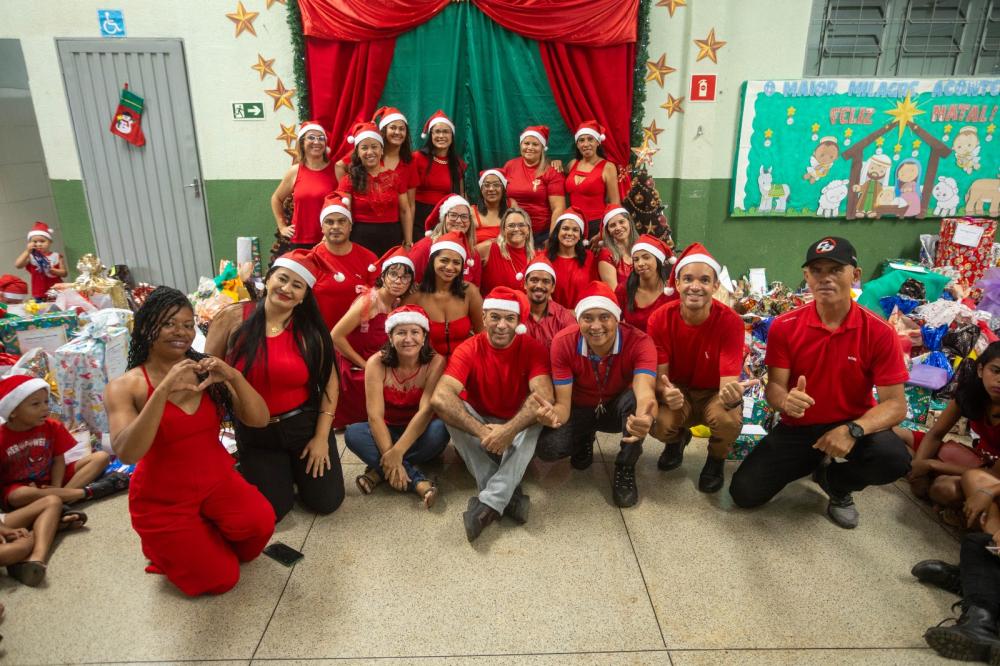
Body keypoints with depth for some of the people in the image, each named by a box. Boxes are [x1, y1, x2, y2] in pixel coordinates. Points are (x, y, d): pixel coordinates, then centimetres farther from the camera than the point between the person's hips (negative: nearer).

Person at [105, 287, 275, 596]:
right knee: (219, 580, -7)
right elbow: (126, 454, -28)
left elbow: (259, 420, -10)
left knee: (260, 522, -23)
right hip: (163, 499, -3)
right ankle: (169, 548, 22)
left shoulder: (205, 371, -5)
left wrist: (234, 377, -28)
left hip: (217, 481, 3)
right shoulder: (125, 387, -13)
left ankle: (217, 542, 11)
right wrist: (163, 390, -38)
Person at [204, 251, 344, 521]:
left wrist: (321, 437, -7)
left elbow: (328, 382, -5)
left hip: (305, 424, 1)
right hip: (254, 432, 0)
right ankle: (278, 475, 38)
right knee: (272, 511, 5)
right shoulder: (233, 318, -11)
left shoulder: (311, 330, -9)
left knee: (327, 502, 6)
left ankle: (295, 468, 37)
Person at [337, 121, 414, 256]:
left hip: (392, 239, 2)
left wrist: (408, 243, 3)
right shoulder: (350, 180, 2)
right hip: (361, 240, -1)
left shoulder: (397, 176, 7)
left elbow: (405, 211, 8)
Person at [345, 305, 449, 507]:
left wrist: (397, 453, -33)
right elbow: (375, 415, -21)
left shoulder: (435, 362, -17)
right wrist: (389, 457, -32)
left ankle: (379, 471, -19)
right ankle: (418, 481, -32)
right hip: (386, 433, 1)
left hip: (419, 436, -1)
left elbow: (426, 410, -26)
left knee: (439, 429, -33)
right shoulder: (377, 363, -15)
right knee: (353, 433, -27)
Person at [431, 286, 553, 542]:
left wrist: (508, 430, -43)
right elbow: (439, 398, -31)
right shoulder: (468, 350, -15)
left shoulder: (533, 350, -13)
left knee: (535, 418, -31)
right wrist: (483, 431, -40)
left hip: (518, 429, 0)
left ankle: (489, 503, -34)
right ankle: (509, 496, -32)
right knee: (452, 411, -28)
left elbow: (544, 396, -30)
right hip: (479, 424, 1)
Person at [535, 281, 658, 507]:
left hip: (618, 409, -1)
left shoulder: (639, 342, -28)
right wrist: (553, 414, -52)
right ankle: (584, 441, 12)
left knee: (633, 398, -37)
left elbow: (644, 391, -45)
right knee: (547, 447, -26)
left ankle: (625, 469, -10)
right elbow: (563, 403, -25)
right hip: (581, 409, 1)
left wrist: (644, 417, -70)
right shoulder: (563, 343, -24)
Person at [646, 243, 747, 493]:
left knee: (729, 419, -36)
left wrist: (731, 393, -55)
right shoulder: (660, 319, -18)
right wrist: (667, 392, -42)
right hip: (678, 391, 1)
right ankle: (677, 439, 12)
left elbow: (728, 381, -29)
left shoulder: (730, 321, -23)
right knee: (659, 423, -31)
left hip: (714, 393, -1)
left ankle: (716, 460, 4)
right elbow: (659, 376, -17)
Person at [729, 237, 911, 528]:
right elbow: (774, 387, -10)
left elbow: (895, 404, -15)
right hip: (797, 428, 1)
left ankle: (836, 482, 5)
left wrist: (853, 430, -35)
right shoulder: (784, 327, -10)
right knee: (744, 492, -11)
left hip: (852, 427, -1)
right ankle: (811, 461, 20)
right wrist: (786, 400, -36)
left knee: (894, 458, -33)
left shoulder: (879, 332, -13)